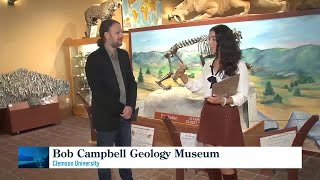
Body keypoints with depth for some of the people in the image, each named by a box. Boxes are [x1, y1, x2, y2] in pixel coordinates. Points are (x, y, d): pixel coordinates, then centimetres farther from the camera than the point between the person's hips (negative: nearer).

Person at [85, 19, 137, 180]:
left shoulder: (124, 55, 6)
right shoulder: (94, 59, -13)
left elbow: (132, 82, 6)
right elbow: (98, 91, -17)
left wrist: (130, 106, -8)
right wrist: (120, 109, -15)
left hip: (125, 114, 6)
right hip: (107, 116, -5)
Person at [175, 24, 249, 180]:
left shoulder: (239, 65, -6)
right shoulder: (208, 65, 11)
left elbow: (243, 96, -7)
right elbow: (195, 86, 13)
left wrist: (223, 100, -24)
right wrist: (182, 75, -4)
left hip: (226, 115, -6)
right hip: (208, 113, 6)